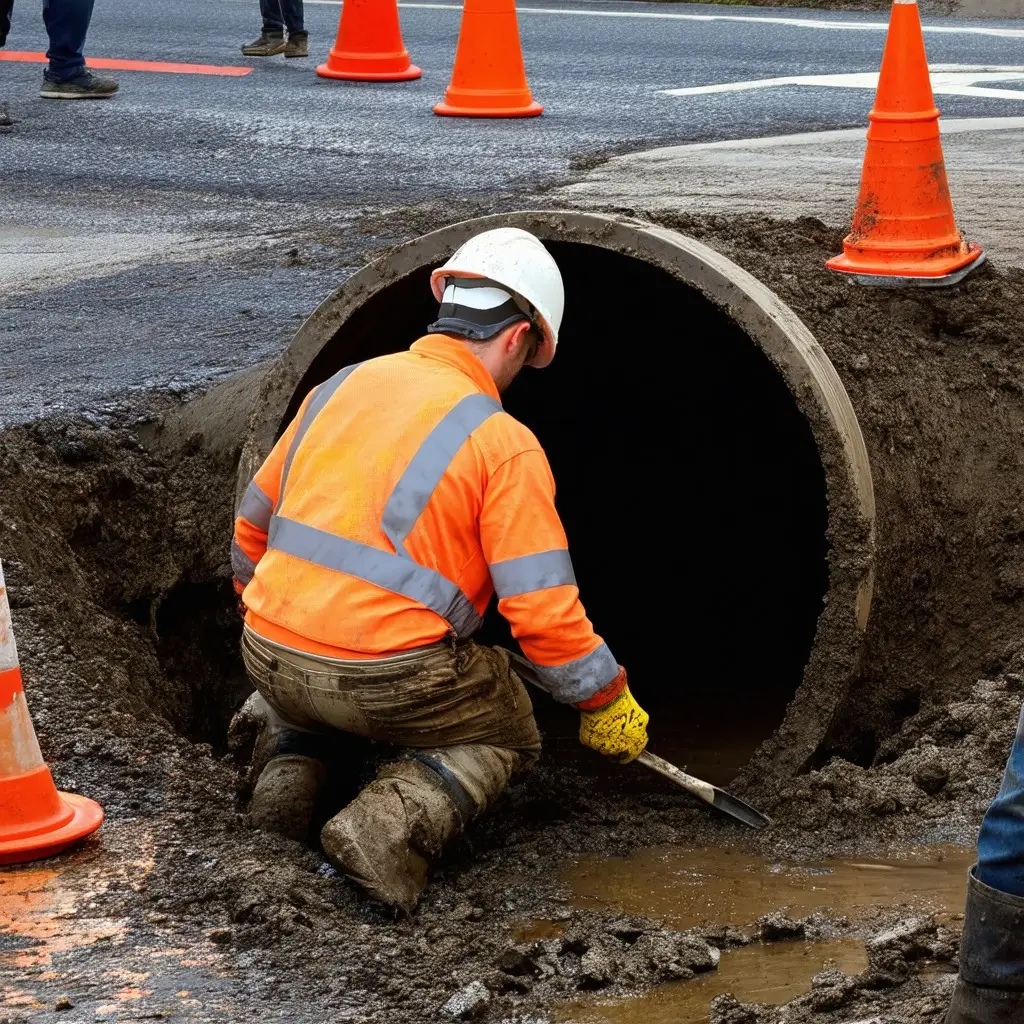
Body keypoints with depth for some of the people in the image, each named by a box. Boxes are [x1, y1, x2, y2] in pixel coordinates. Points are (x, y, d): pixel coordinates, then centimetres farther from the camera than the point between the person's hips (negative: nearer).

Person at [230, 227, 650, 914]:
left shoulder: (340, 387, 10)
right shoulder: (506, 443, -7)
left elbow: (252, 527, 21)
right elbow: (543, 609, -10)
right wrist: (608, 704, 6)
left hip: (272, 660, 5)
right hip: (391, 680, -5)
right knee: (508, 735, 23)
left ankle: (288, 764, 9)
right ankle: (396, 821, -5)